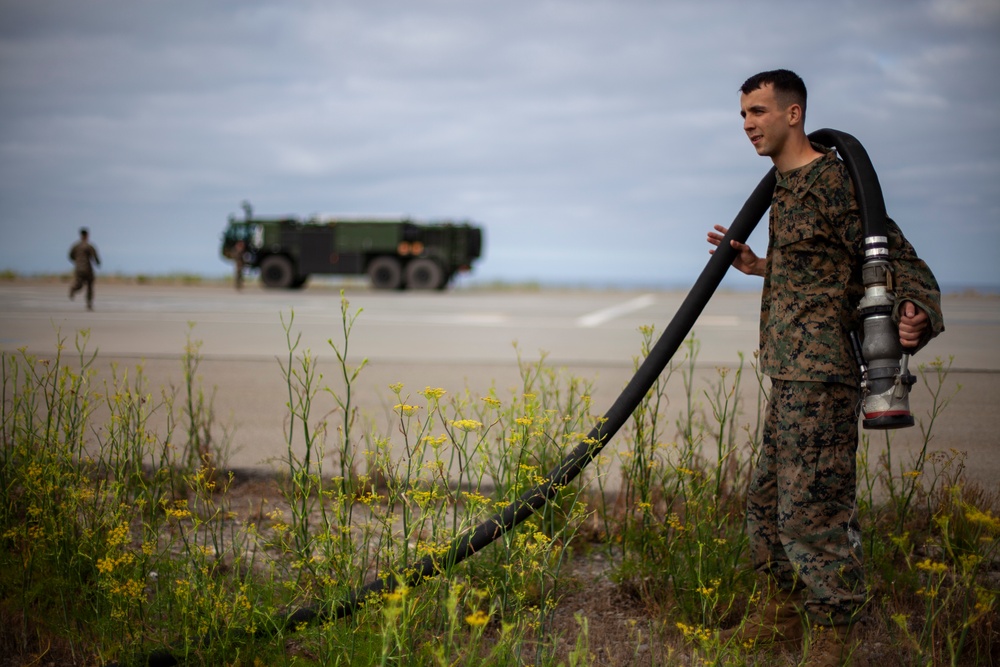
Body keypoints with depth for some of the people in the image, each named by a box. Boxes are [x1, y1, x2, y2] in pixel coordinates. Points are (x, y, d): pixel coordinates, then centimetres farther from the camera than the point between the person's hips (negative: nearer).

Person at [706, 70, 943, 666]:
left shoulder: (833, 180, -13)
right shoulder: (785, 186, 16)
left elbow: (898, 261, -14)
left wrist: (914, 316, -32)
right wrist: (759, 267, 26)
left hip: (820, 377, -10)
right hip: (791, 376, 10)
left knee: (812, 511, -7)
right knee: (767, 499, 18)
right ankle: (782, 613, 32)